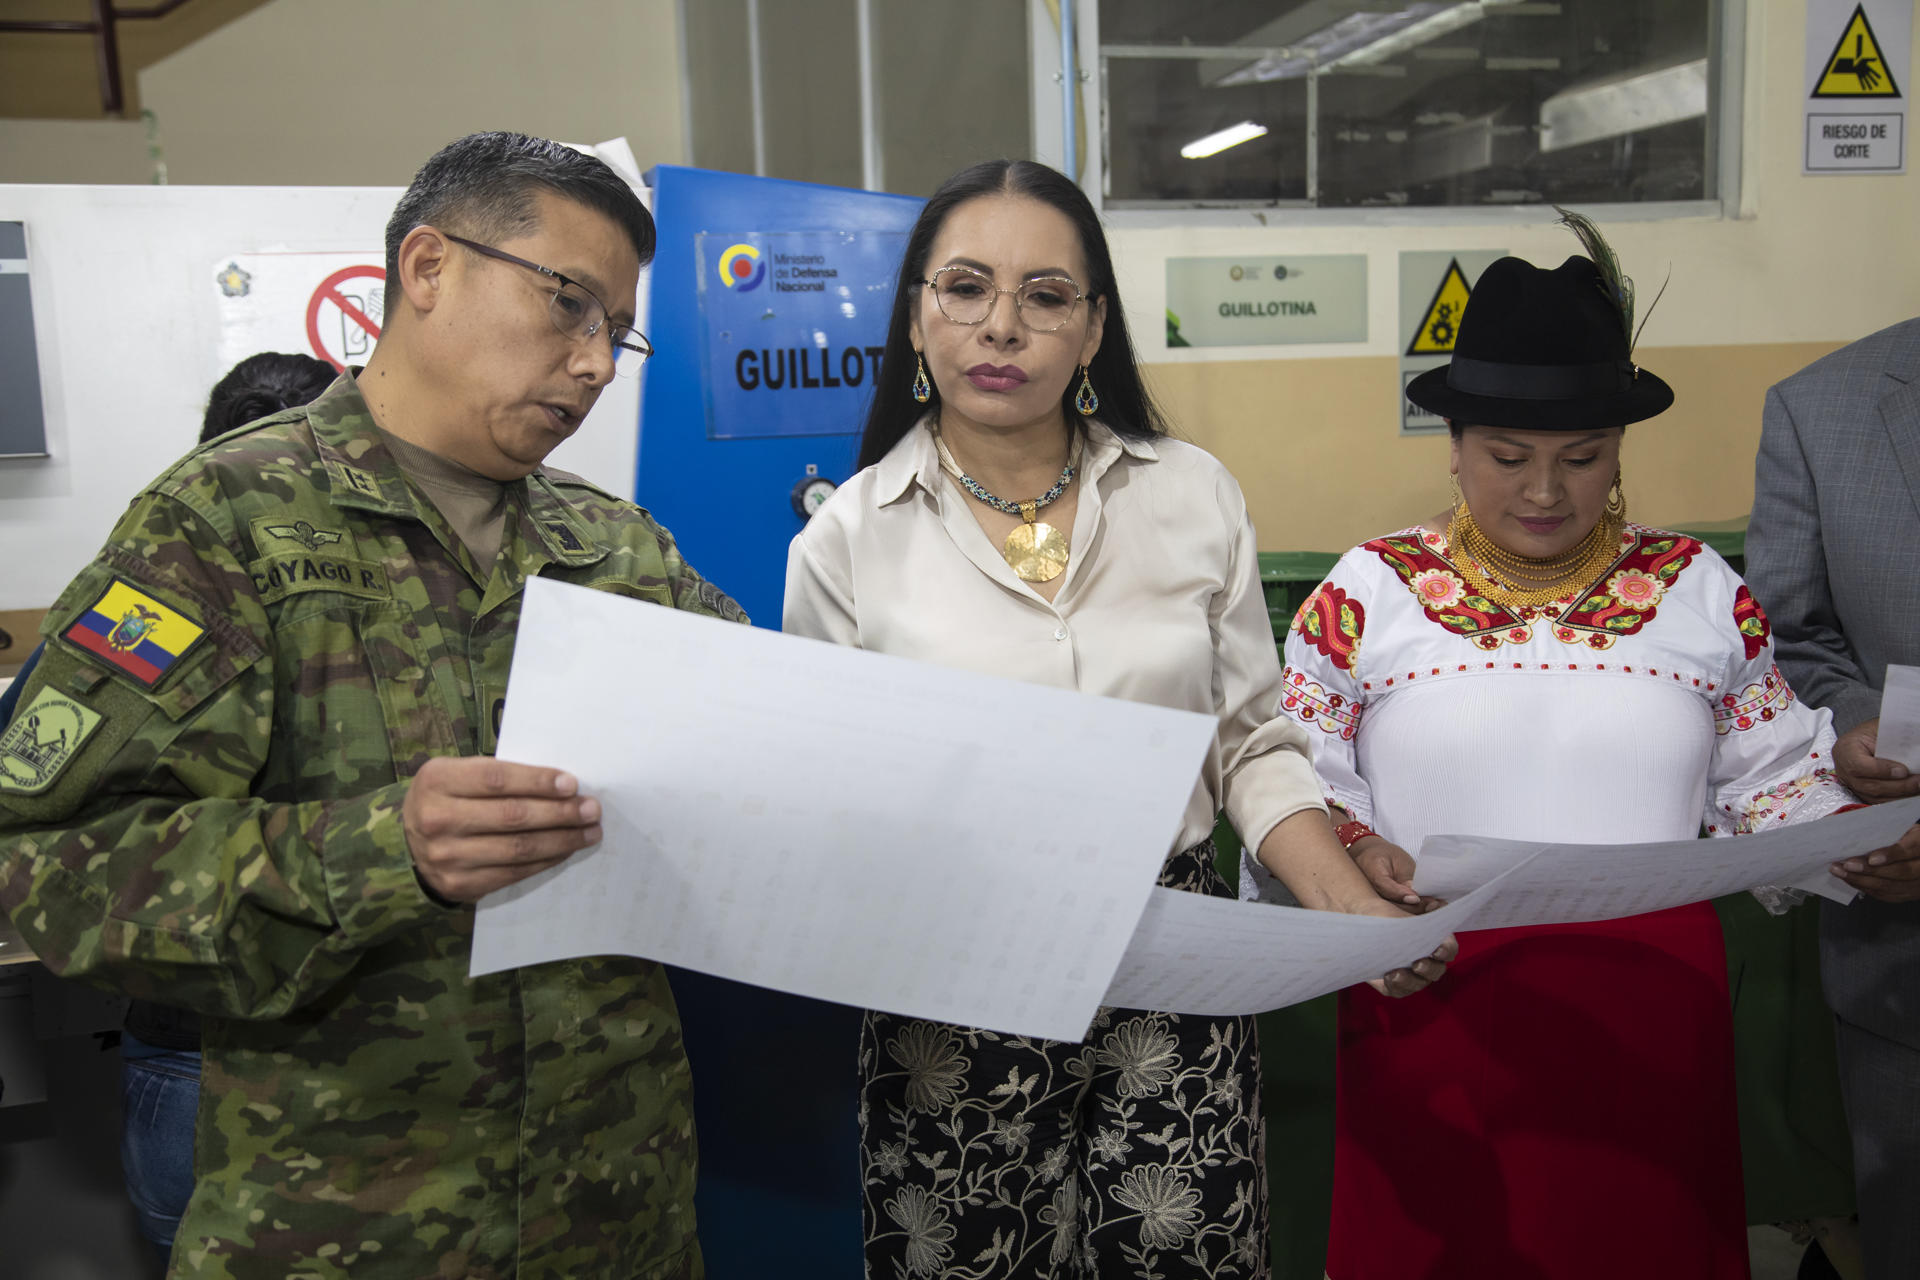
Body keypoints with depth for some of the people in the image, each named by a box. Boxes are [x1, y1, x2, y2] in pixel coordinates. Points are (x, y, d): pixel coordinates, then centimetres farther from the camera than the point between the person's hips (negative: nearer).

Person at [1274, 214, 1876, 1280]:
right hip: (1430, 1003, -1)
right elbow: (1292, 776, 1)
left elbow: (1773, 779, 10)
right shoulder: (1369, 591, 0)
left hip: (1651, 1009, 2)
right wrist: (1351, 850, -17)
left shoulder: (1699, 591, 7)